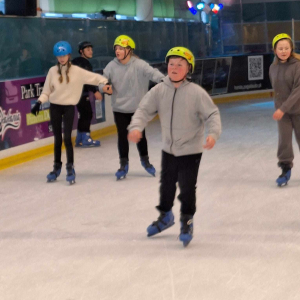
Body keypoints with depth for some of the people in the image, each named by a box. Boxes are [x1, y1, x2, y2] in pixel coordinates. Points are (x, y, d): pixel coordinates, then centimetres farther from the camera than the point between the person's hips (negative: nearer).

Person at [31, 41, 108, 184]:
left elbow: (94, 77, -8)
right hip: (55, 107, 2)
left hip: (69, 107, -2)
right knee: (57, 138, 10)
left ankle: (70, 168, 1)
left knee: (67, 138, -10)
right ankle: (57, 167, 24)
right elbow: (46, 91, 4)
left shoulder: (77, 71, -6)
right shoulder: (52, 71, 1)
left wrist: (105, 82, -24)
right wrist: (39, 103, -9)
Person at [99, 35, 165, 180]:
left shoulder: (139, 65, -16)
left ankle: (145, 160, 36)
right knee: (122, 136, 8)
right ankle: (124, 164, 23)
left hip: (138, 107, -2)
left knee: (140, 135, 12)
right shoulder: (112, 66, -6)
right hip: (119, 108, 2)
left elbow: (152, 73, -27)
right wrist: (104, 87, -27)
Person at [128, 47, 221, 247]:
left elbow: (212, 114, -16)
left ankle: (187, 222, 23)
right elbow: (144, 110, -8)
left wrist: (213, 133, -32)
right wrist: (136, 126, -26)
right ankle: (165, 216, 46)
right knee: (166, 184, 21)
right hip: (168, 149, 4)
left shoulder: (196, 92, -17)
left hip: (191, 150, -4)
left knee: (187, 188, 0)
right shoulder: (159, 90, -8)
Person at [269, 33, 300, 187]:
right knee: (284, 141, -2)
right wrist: (279, 107, 12)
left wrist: (284, 108, -27)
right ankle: (285, 169, 12)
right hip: (281, 109, 3)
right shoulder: (273, 68, -3)